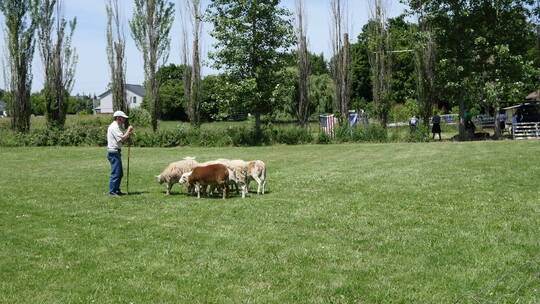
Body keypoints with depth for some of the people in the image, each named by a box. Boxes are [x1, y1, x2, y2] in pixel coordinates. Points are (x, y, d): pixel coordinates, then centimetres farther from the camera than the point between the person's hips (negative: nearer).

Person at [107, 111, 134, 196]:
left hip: (116, 153, 11)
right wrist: (128, 130, -10)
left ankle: (117, 191, 22)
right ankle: (112, 192, -6)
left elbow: (122, 139, 19)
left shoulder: (116, 127, 19)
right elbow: (122, 139, -21)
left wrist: (128, 134, 6)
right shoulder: (114, 127, -14)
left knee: (120, 173, 15)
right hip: (114, 153, -11)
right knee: (115, 173, -9)